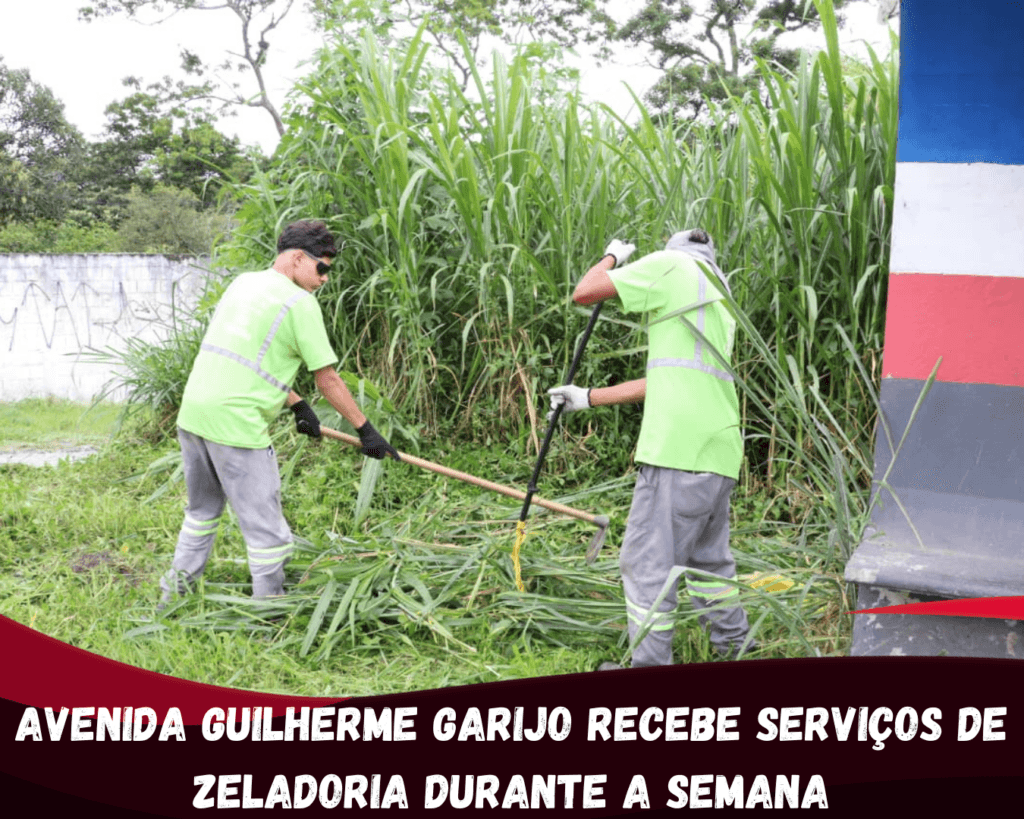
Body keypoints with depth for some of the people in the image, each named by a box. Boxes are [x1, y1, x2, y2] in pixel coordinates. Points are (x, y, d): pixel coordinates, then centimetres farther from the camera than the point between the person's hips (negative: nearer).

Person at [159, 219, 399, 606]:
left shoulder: (242, 282, 17)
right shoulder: (299, 302, -7)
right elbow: (327, 379, -5)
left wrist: (296, 405, 24)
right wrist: (365, 429, 4)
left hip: (192, 413, 9)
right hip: (235, 423, -9)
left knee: (202, 509, 26)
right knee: (265, 527, 2)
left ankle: (174, 592, 37)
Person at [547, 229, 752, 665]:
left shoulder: (671, 263, 3)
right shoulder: (721, 302, 27)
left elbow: (584, 293, 1)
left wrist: (611, 257, 21)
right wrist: (587, 398, 31)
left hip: (679, 450, -9)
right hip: (720, 452, 9)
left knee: (647, 562, -2)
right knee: (708, 556, 23)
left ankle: (651, 665, 3)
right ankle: (733, 646, 34)